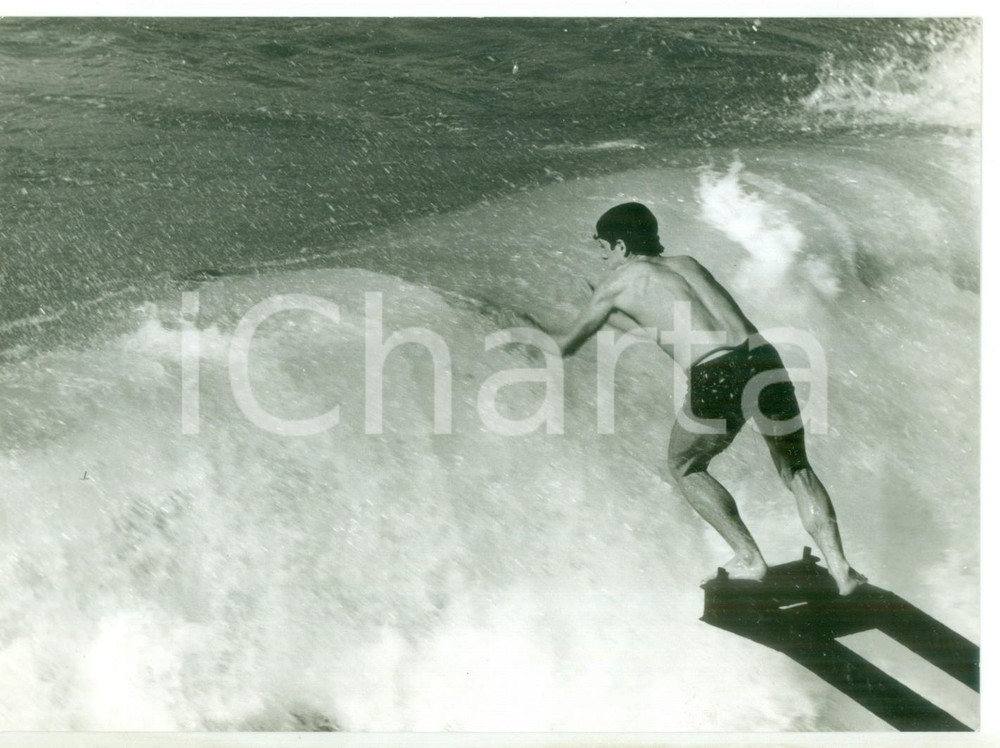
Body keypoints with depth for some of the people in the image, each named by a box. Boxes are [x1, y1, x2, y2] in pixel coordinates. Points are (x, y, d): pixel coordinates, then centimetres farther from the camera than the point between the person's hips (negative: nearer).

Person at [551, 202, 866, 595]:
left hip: (716, 380, -5)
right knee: (796, 469, 26)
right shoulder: (687, 262, 29)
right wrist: (615, 317, 58)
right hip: (765, 360, 5)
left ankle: (749, 560, 19)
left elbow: (567, 344, 24)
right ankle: (839, 567, 16)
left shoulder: (620, 280, 14)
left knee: (684, 467, 24)